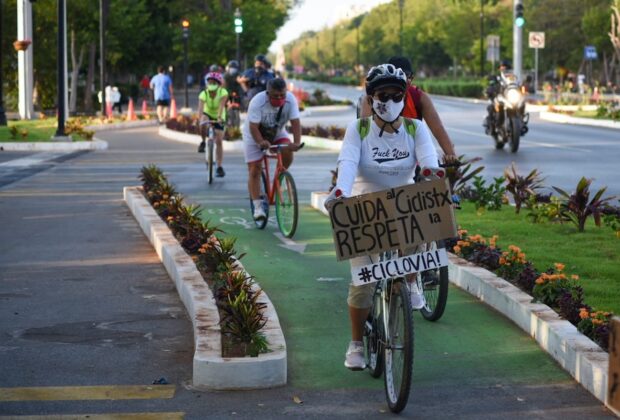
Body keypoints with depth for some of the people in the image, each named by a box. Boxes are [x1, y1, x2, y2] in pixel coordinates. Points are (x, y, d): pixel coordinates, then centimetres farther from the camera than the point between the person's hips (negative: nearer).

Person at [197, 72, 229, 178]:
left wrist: (219, 117, -55)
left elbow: (221, 106, -39)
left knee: (219, 141, -7)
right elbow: (200, 107, -37)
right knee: (203, 124, -37)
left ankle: (219, 167, -1)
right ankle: (203, 142, -9)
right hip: (207, 114, 0)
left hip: (219, 118, 0)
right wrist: (200, 118, -55)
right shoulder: (204, 94, -23)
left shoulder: (223, 93, -24)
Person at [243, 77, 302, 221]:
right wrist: (261, 142, -51)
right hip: (255, 135, -3)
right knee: (254, 170, -9)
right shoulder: (258, 101, -31)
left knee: (288, 153, -26)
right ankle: (257, 207, -4)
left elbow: (295, 122, -28)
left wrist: (297, 142, -43)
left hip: (277, 133, 3)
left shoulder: (290, 99, -22)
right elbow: (253, 126, -35)